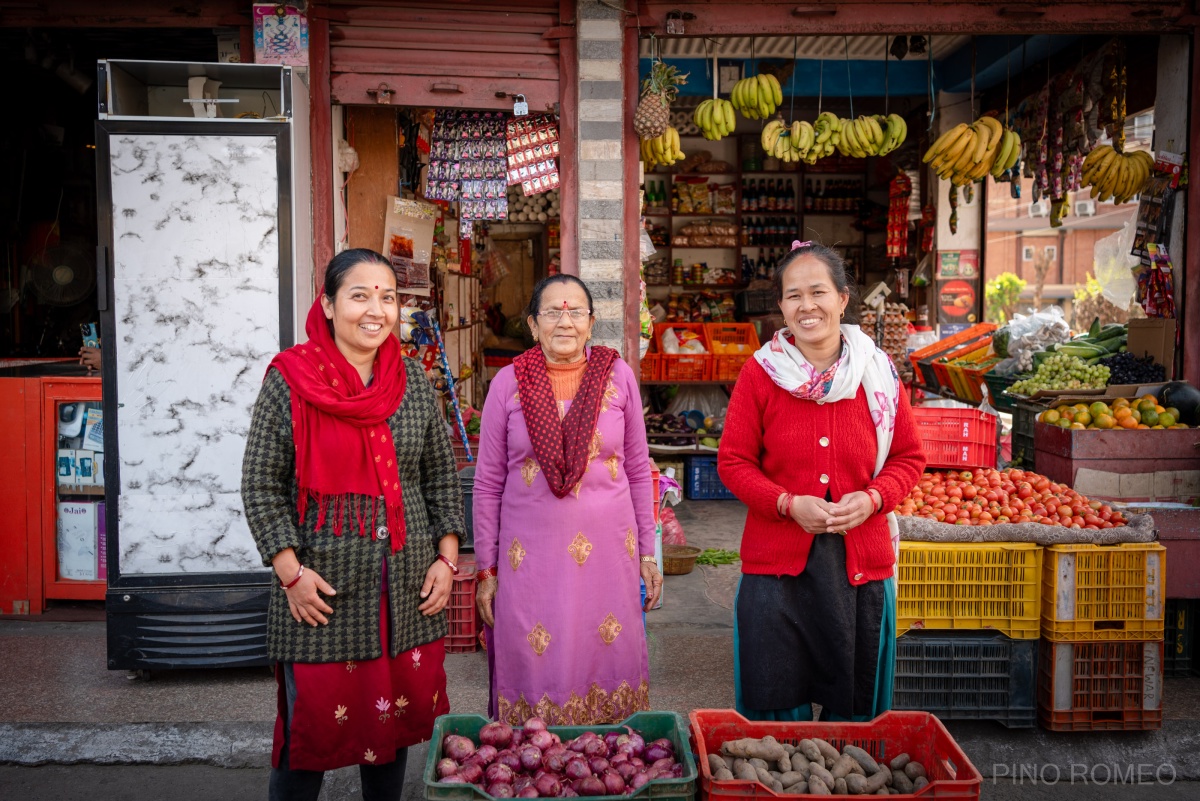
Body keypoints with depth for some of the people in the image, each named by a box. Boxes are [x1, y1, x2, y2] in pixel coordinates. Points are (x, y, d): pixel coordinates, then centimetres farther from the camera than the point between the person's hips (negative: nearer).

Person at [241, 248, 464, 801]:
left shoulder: (414, 381, 6)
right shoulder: (289, 380, -5)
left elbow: (442, 475, 11)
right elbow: (261, 484, -4)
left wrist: (447, 557, 3)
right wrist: (291, 571, -11)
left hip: (407, 583, 4)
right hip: (322, 585, -3)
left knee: (395, 712, 14)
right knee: (312, 720, 5)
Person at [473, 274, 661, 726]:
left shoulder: (617, 375, 2)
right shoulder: (508, 383, 0)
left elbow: (639, 468, 8)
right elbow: (488, 483, 4)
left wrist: (648, 553, 7)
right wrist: (486, 569, 3)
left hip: (608, 550, 1)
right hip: (531, 557, 0)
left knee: (608, 665, 8)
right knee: (535, 671, 5)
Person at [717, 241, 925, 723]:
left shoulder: (877, 372, 1)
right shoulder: (759, 372, -3)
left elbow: (909, 458, 8)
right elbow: (733, 461, -1)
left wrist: (872, 499, -11)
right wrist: (790, 504, -15)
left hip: (861, 562, 2)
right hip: (777, 561, -1)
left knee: (855, 703, 14)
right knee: (777, 703, 8)